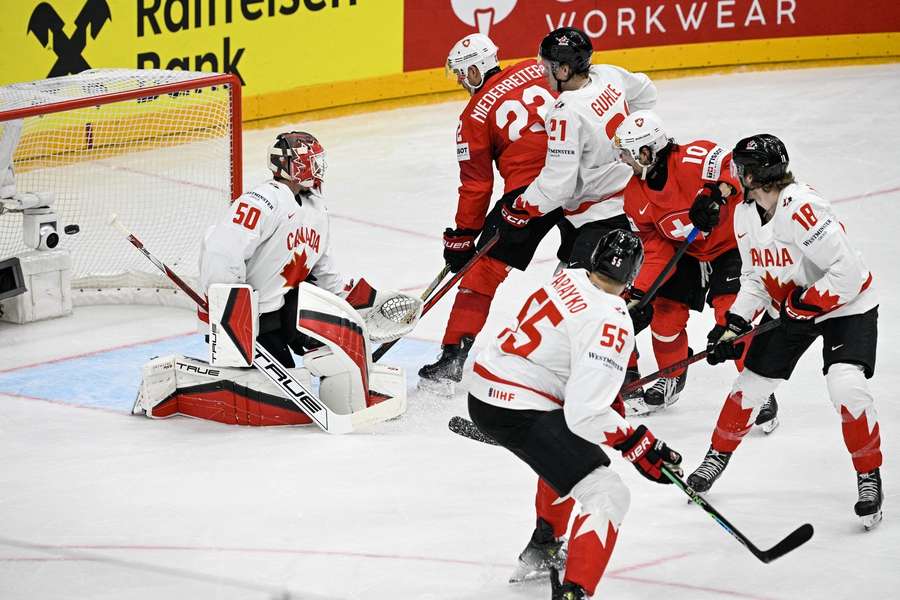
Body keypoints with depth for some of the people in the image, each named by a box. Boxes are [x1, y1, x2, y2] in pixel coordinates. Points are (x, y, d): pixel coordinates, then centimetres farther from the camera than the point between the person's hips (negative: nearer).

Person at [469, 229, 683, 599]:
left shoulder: (570, 278, 5)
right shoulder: (612, 325, -19)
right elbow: (585, 414, -22)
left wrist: (609, 400, 25)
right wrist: (639, 446, -12)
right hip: (518, 413, -9)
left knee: (567, 454, 36)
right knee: (607, 496, -10)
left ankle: (542, 551, 48)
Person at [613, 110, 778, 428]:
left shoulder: (693, 159, -28)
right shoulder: (636, 195, -6)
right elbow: (655, 247, -2)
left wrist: (716, 194, -48)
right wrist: (639, 290, -12)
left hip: (731, 244, -7)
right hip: (689, 254, 7)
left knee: (731, 316, -18)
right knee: (665, 314, 6)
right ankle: (671, 380, 33)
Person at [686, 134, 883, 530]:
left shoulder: (802, 208, -32)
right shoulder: (745, 215, -4)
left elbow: (847, 272, -32)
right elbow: (755, 277, 6)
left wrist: (803, 304, -25)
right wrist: (734, 325, -6)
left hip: (845, 306, -8)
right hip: (789, 309, 8)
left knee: (846, 387, -25)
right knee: (751, 382, 10)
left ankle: (869, 476, -8)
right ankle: (719, 455, 33)